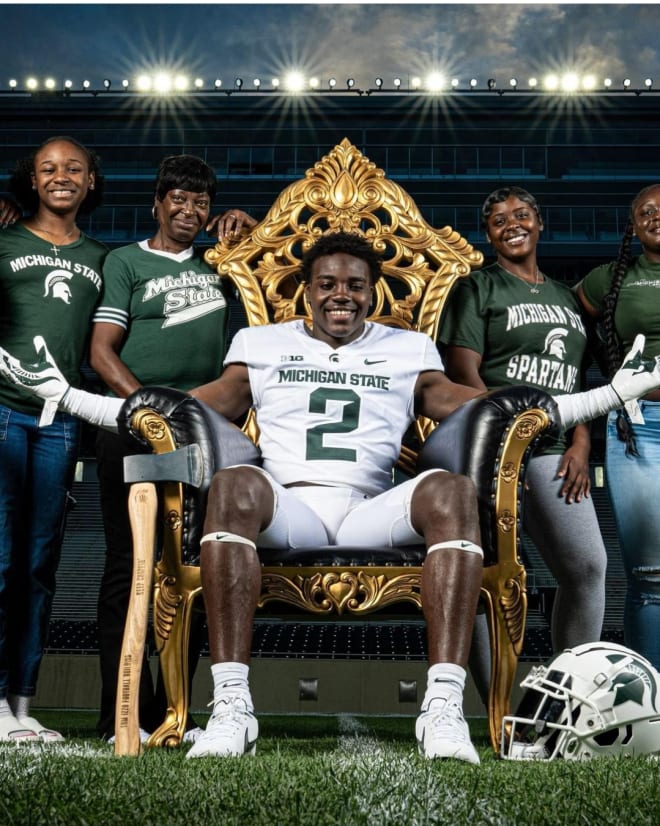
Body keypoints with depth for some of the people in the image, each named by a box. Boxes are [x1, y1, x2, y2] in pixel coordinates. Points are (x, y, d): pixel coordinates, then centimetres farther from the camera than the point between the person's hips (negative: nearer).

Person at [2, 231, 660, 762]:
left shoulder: (407, 349, 25)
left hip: (373, 512, 1)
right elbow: (200, 408, 18)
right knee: (235, 484, -34)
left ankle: (444, 706, -36)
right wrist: (64, 394, 11)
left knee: (451, 490, -30)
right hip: (288, 508, 0)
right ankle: (230, 707, -37)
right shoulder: (262, 343, 25)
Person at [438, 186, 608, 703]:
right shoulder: (477, 288, 7)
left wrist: (580, 444, 4)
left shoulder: (566, 299, 24)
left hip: (554, 452, 5)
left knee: (588, 565, -12)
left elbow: (578, 381, 20)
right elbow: (463, 372, -5)